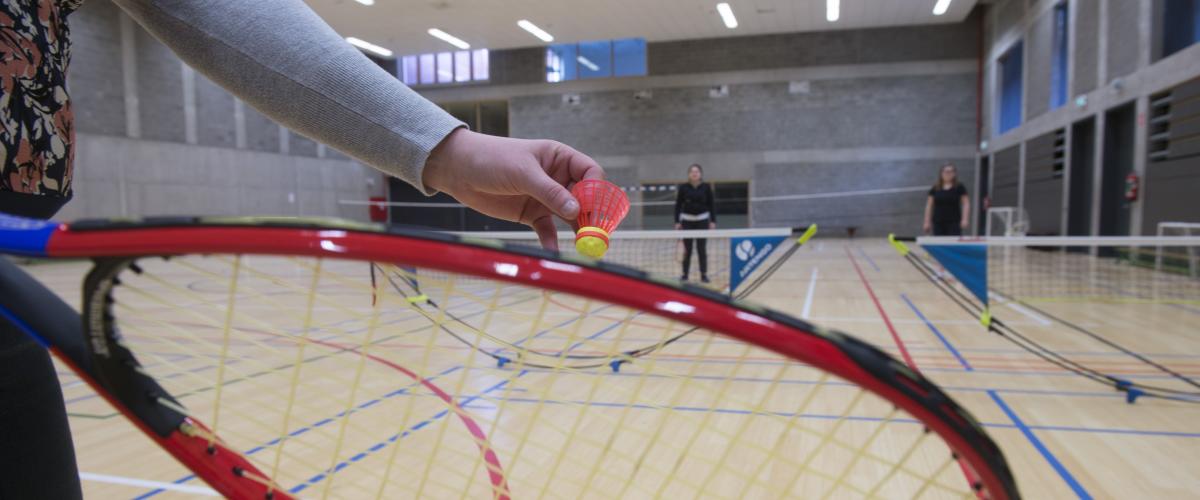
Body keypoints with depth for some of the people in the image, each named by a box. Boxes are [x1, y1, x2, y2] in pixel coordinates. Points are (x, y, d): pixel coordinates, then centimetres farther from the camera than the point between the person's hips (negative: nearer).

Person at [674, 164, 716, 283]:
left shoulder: (706, 187, -2)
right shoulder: (683, 187, -3)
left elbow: (711, 205, 2)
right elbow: (678, 205, 0)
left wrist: (713, 221, -3)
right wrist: (677, 222, -4)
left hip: (702, 220, 0)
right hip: (687, 221, 0)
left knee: (702, 249, 2)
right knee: (687, 249, 2)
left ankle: (704, 275, 8)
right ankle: (685, 274, 10)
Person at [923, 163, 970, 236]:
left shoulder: (959, 187, 2)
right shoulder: (935, 188, 6)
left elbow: (966, 203, 1)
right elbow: (929, 206, 7)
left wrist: (965, 219, -9)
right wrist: (927, 221, 3)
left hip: (954, 222, -2)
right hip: (938, 222, 2)